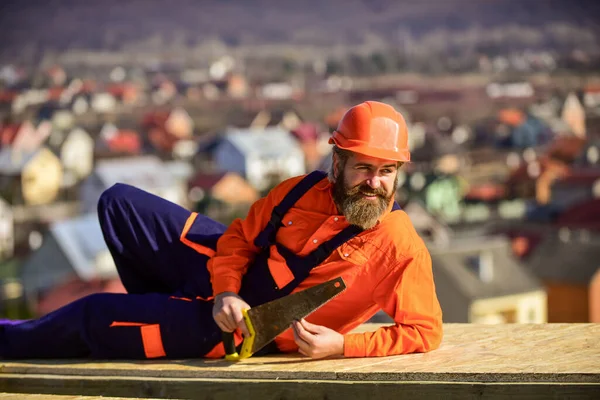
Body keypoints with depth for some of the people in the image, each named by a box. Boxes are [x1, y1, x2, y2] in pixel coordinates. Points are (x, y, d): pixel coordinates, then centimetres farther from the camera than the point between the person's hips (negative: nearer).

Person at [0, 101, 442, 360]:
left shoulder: (402, 247, -25)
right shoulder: (302, 192, -12)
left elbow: (426, 331, -21)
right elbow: (239, 238, 1)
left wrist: (342, 345, -30)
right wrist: (227, 293, -17)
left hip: (240, 334, -5)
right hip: (227, 270, 5)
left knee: (93, 317, -1)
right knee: (119, 202, 14)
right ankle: (161, 308, 32)